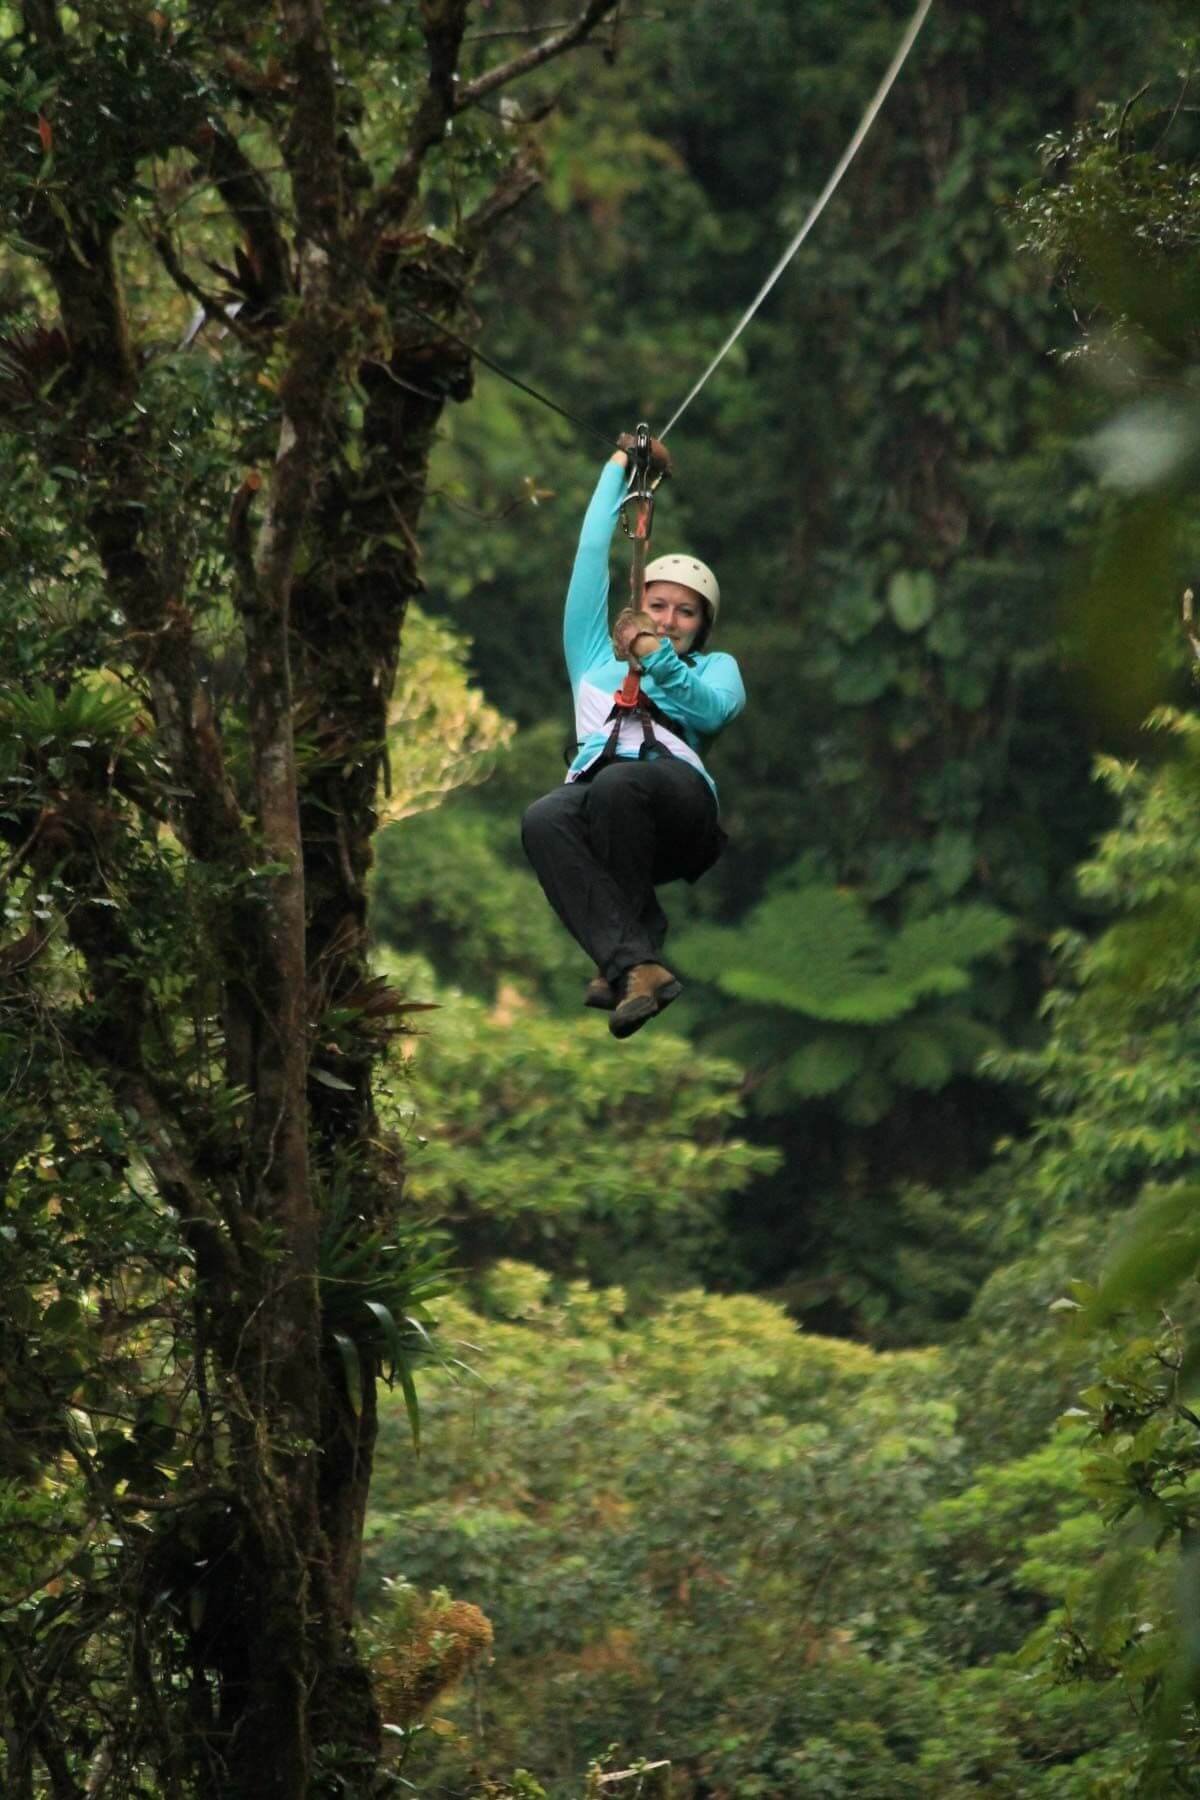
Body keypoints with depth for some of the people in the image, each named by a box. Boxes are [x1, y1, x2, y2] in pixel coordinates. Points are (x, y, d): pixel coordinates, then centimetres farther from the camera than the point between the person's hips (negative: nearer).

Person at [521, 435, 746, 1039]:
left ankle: (616, 960, -31)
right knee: (544, 819, -38)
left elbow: (716, 708, 8)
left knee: (617, 786, -40)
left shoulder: (714, 667, 33)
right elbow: (591, 554, 33)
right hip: (593, 785, 2)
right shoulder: (596, 657, 37)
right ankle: (637, 962, -50)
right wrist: (619, 465, 37)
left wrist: (660, 663, -6)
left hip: (676, 792, -1)